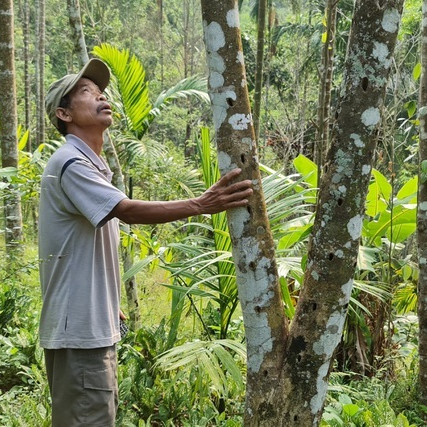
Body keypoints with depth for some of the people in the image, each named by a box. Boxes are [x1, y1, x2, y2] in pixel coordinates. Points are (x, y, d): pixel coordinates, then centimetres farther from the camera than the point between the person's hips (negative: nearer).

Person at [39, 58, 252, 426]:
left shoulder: (91, 165, 16)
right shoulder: (70, 164, -16)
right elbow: (128, 211, -29)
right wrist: (201, 205, -36)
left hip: (96, 326, 10)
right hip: (78, 329, -10)